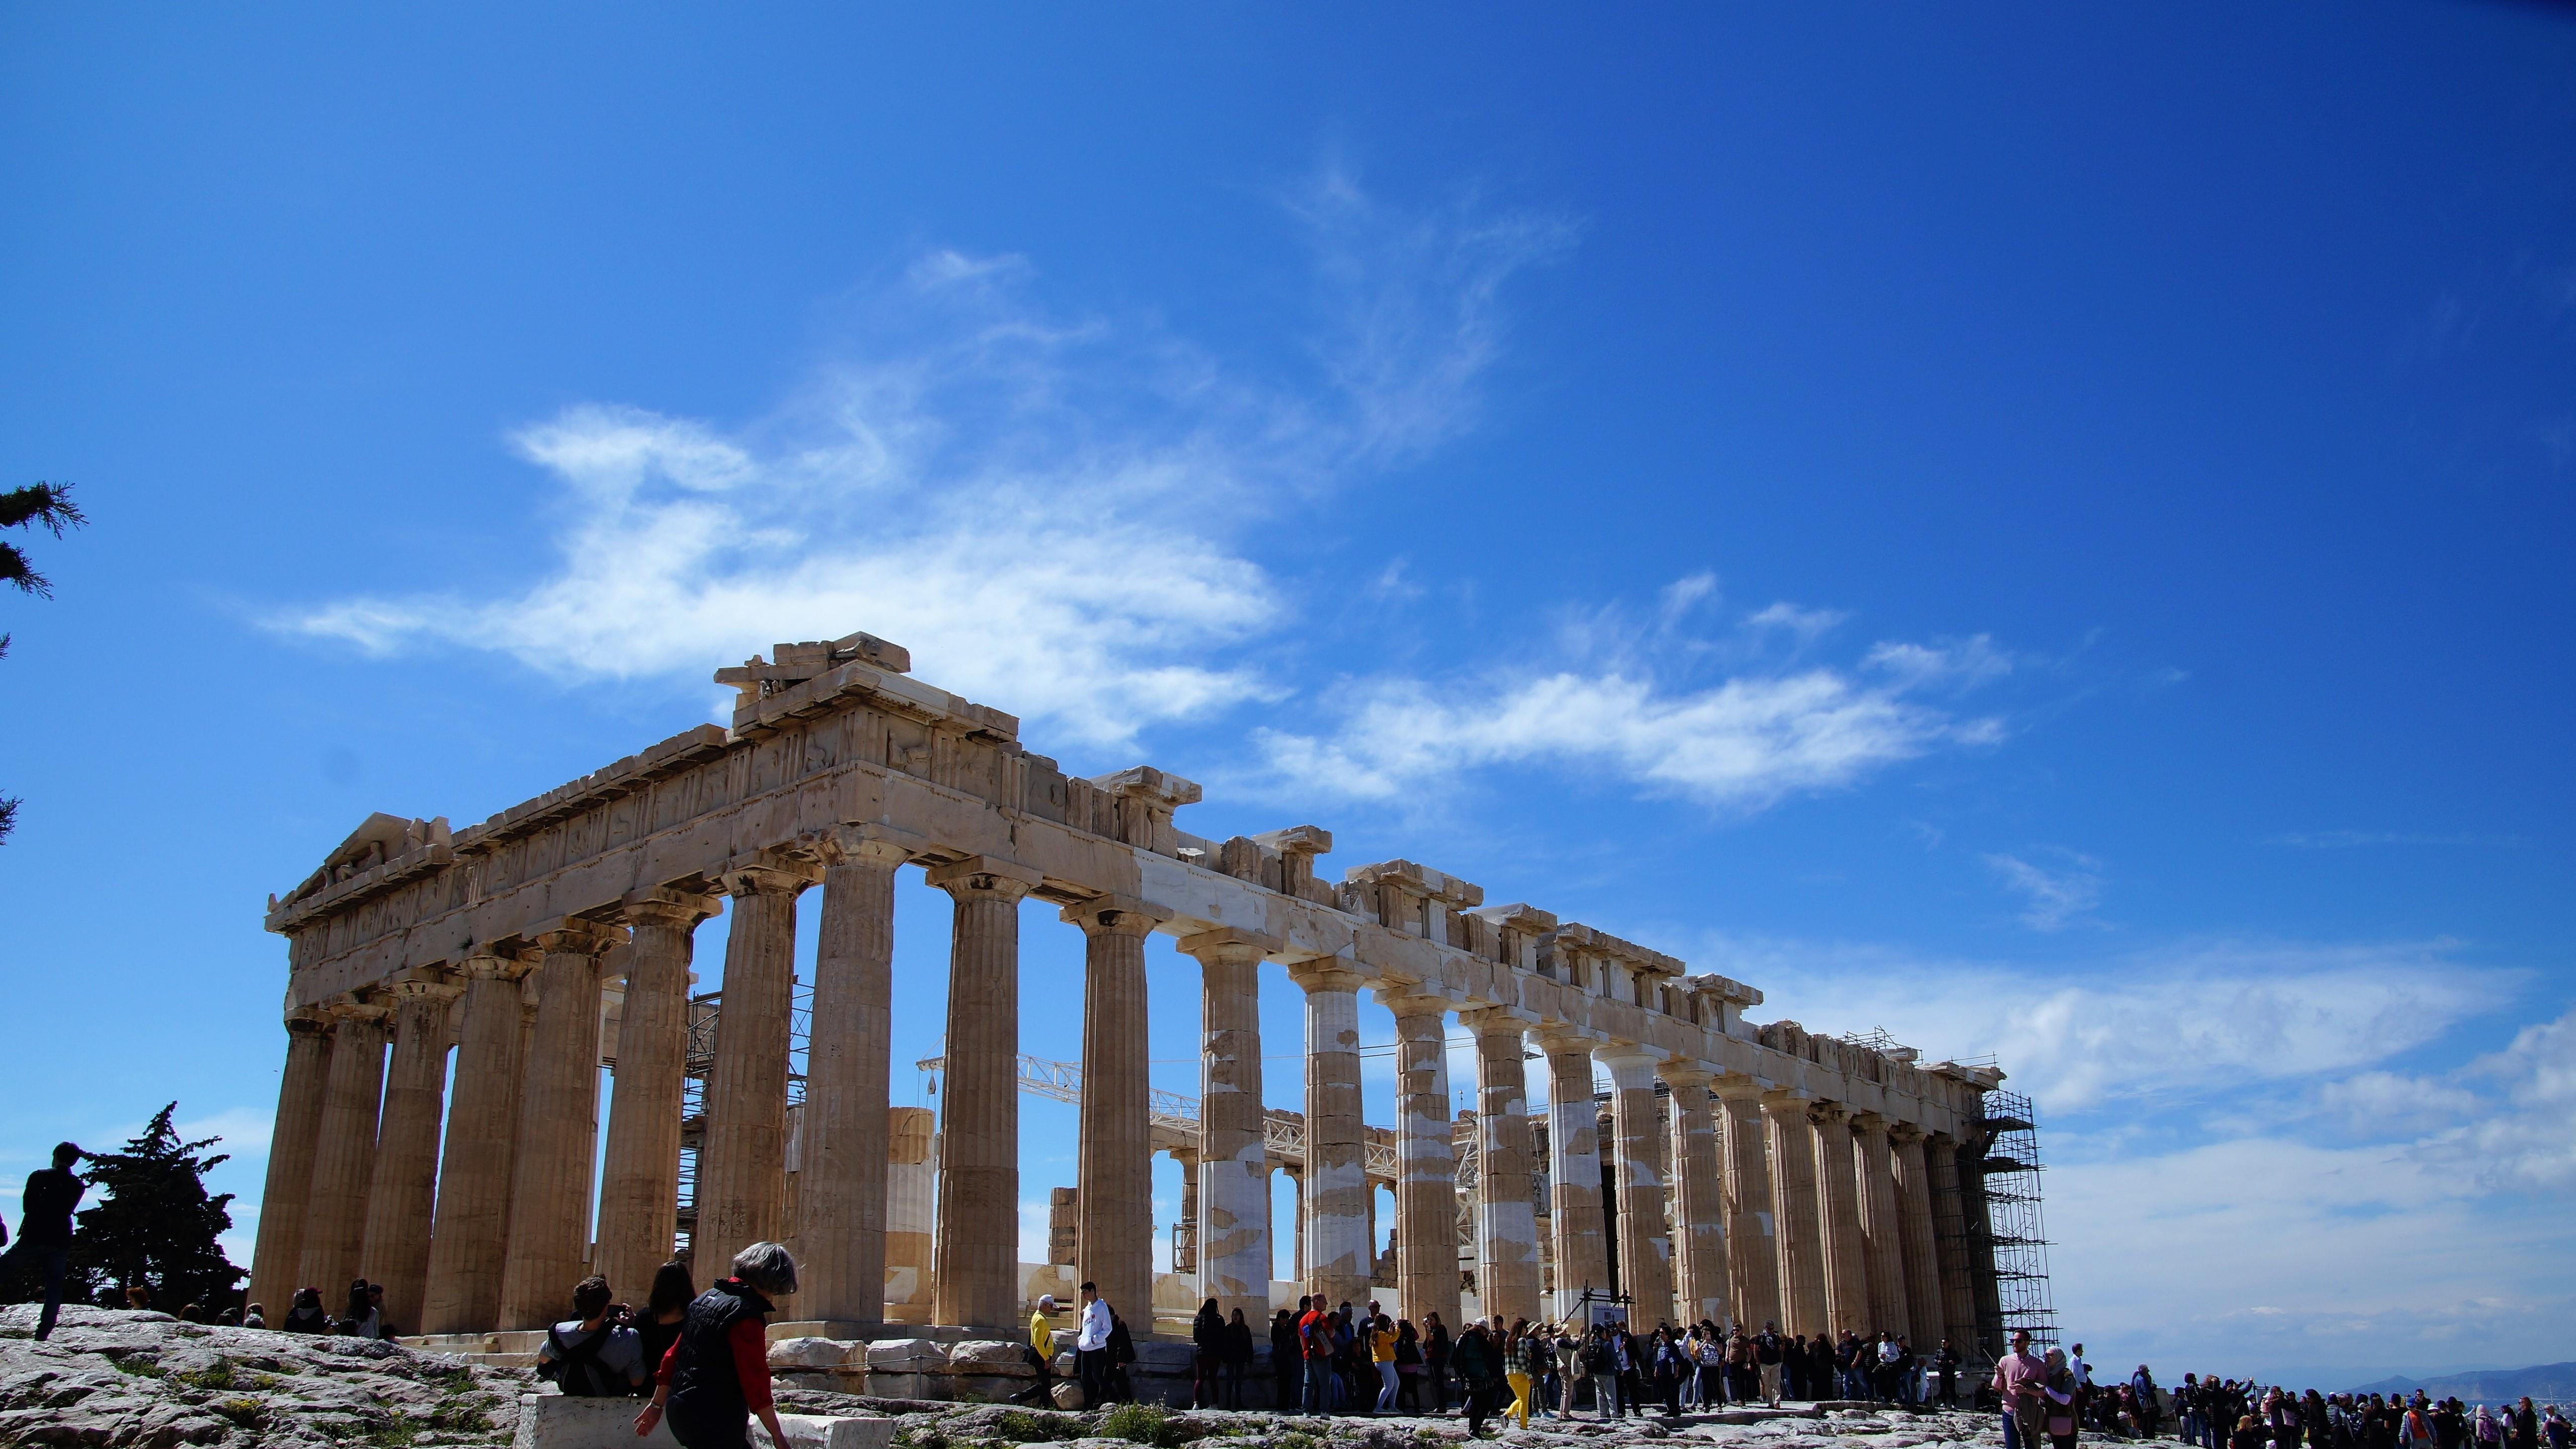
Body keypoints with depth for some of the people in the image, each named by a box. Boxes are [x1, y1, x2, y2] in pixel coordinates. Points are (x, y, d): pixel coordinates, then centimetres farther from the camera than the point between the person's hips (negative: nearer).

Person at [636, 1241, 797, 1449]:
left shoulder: (706, 1298, 10)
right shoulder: (747, 1315, -18)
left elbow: (673, 1356, 16)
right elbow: (755, 1379, -22)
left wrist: (657, 1405, 24)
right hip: (715, 1423, -9)